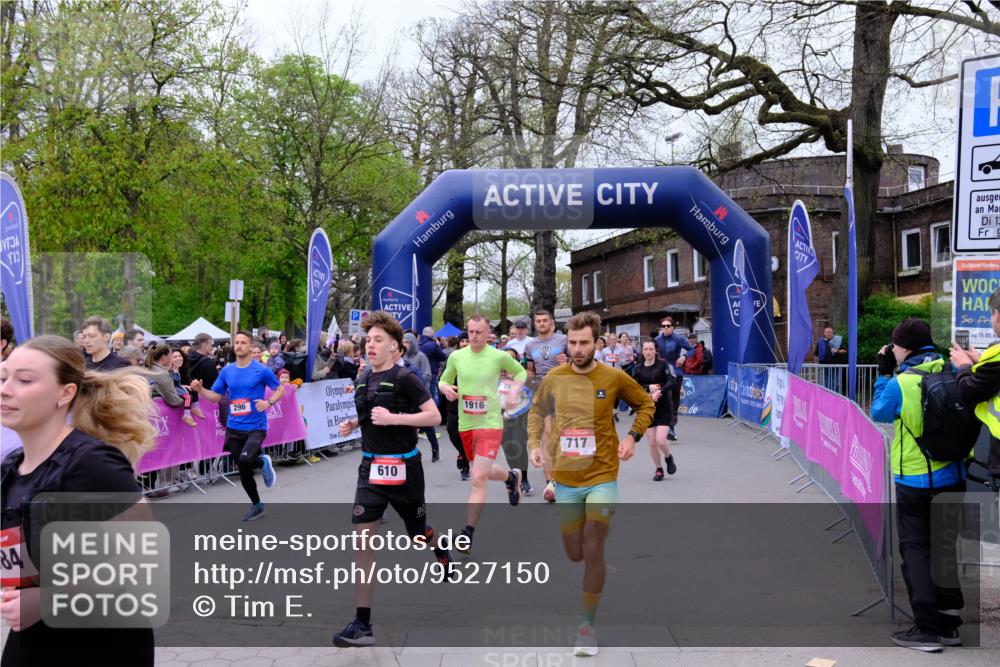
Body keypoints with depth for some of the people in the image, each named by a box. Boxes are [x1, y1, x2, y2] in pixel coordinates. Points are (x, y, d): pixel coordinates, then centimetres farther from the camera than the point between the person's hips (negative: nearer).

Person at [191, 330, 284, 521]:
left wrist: (269, 402, -16)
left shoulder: (261, 370, -7)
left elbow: (280, 389, 2)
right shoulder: (226, 371, 5)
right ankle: (257, 506, 30)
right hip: (234, 427, 4)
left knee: (245, 460, -28)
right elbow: (215, 396, 9)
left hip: (255, 427, -4)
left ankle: (263, 462, 8)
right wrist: (200, 389, -9)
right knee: (243, 471, 10)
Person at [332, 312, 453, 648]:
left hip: (403, 466, -5)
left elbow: (434, 417, -17)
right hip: (371, 467, 5)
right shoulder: (364, 378, 7)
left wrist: (393, 418, -25)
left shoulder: (405, 377, -13)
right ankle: (362, 623, -7)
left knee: (418, 532, 16)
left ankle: (442, 550, 56)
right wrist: (354, 423, 4)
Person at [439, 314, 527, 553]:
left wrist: (514, 390, -6)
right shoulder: (456, 356, 0)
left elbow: (520, 372, 12)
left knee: (478, 479, -14)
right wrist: (446, 388, -9)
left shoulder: (499, 356, -7)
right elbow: (443, 381, 14)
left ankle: (468, 534, -9)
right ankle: (512, 478, 55)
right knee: (483, 471, 22)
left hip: (490, 423, -4)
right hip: (465, 424, 5)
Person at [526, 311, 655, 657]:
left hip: (602, 478, -3)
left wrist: (632, 437, -4)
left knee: (593, 551, -8)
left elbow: (646, 404, 8)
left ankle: (588, 625, 5)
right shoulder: (554, 378, -2)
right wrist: (534, 444, 1)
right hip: (566, 480, 3)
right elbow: (537, 412, 15)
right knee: (575, 554, 10)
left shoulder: (614, 378, -8)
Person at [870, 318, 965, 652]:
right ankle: (950, 620, 23)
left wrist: (884, 373, 7)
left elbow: (879, 413, 0)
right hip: (952, 477, 5)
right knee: (947, 547, 16)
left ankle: (927, 627, 1)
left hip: (914, 480, -5)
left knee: (915, 549, 4)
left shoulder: (900, 384, -17)